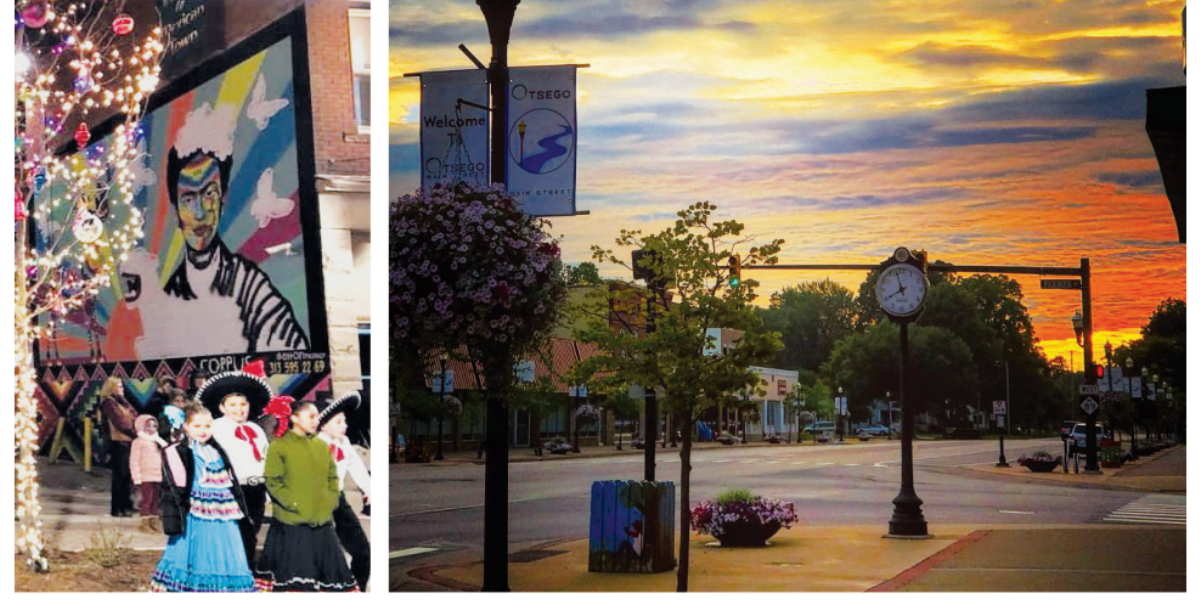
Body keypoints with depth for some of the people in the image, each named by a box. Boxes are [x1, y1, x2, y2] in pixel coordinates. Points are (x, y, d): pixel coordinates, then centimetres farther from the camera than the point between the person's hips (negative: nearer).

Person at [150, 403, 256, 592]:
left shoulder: (218, 451, 16)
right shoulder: (177, 454, -2)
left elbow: (232, 484, 20)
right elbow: (172, 491, -7)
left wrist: (240, 516, 17)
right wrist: (175, 522, -14)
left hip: (223, 520, 6)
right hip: (195, 519, -6)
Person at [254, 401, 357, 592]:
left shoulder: (322, 446, 12)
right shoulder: (279, 447, -4)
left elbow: (332, 478, 18)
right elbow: (273, 483, -8)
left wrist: (330, 503, 3)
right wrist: (295, 505, -15)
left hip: (322, 523, 5)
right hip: (291, 525, -5)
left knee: (329, 570, 7)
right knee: (294, 577, -4)